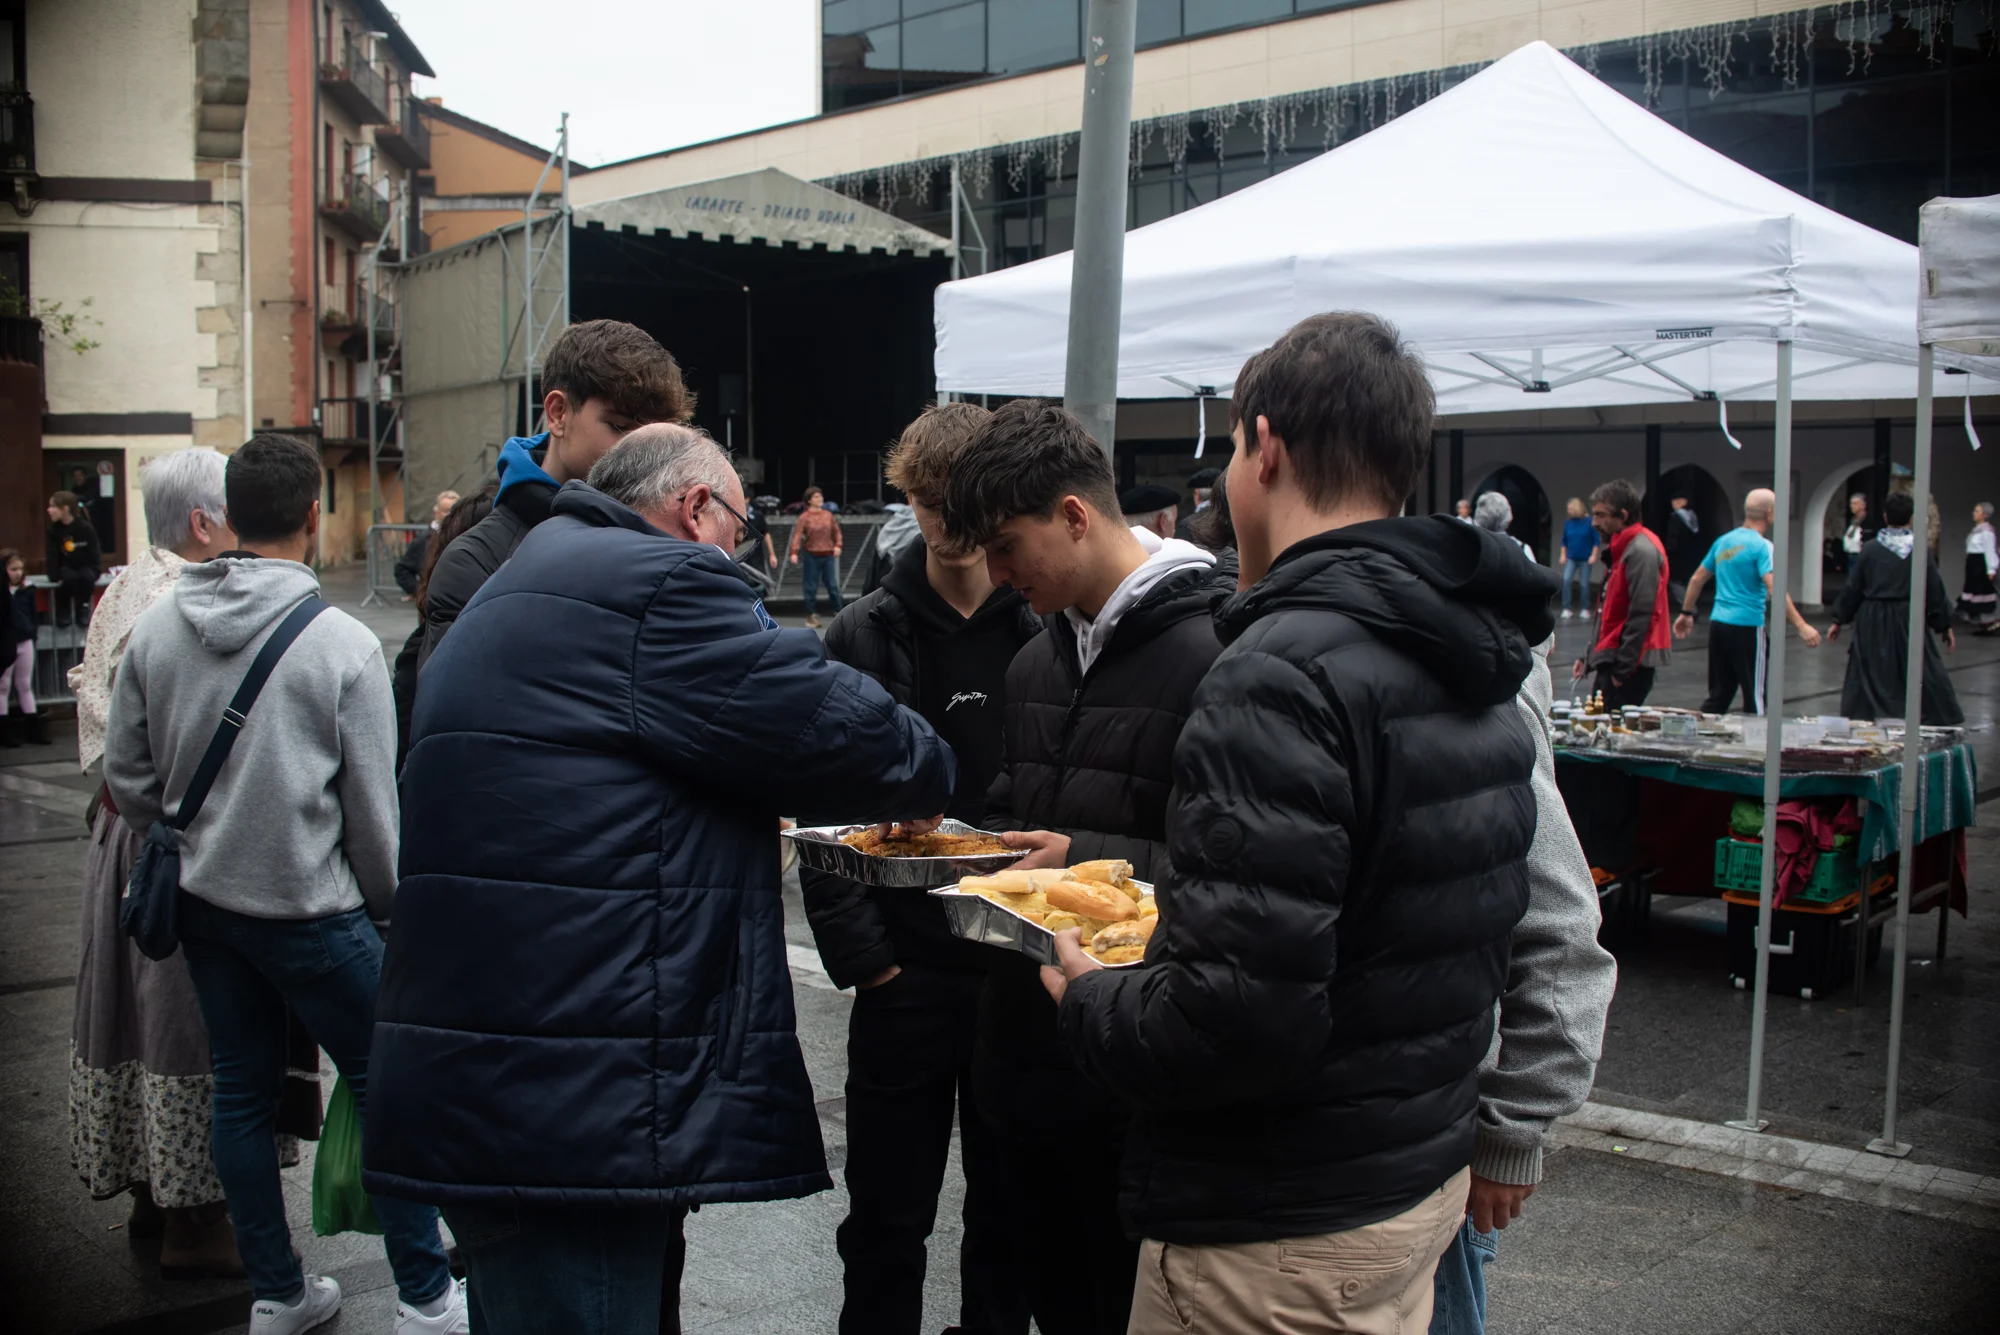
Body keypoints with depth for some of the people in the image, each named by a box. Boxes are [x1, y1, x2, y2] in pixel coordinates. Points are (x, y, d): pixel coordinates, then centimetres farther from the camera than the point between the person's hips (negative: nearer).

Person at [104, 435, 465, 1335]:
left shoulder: (156, 628, -1)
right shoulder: (344, 644, -16)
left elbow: (126, 777, 6)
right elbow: (373, 807, -11)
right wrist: (389, 906, 4)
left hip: (203, 903, 6)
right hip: (312, 909, -6)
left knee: (241, 1091, 15)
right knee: (386, 1090, 6)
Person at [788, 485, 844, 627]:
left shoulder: (828, 514, 7)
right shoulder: (804, 517, -5)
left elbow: (836, 531, 14)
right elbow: (797, 535, -14)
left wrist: (837, 545, -2)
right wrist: (794, 552, -26)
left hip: (829, 555, 3)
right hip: (812, 556, -3)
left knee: (833, 585, 4)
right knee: (811, 587, 2)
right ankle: (811, 616, 12)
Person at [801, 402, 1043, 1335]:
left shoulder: (1044, 633, 0)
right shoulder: (864, 636, 0)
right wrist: (865, 959, -9)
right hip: (904, 971, 0)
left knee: (1011, 1214, 14)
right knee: (888, 1221, 11)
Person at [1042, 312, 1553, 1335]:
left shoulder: (1284, 675, -25)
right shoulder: (1481, 675, 6)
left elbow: (1238, 1020, -30)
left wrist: (1089, 1002, -13)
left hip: (1284, 1236, -9)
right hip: (1428, 1173, 9)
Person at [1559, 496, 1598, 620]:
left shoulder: (1589, 522, -8)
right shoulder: (1568, 523, 1)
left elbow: (1596, 540, -4)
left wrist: (1593, 556, -8)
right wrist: (1563, 555, 5)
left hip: (1585, 559, -2)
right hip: (1571, 558, 2)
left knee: (1584, 584, 2)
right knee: (1566, 580, -14)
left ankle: (1584, 609, 18)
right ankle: (1566, 609, -8)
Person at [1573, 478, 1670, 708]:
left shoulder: (1641, 551, -15)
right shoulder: (1621, 549, 17)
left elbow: (1641, 616, -20)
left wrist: (1622, 670, -20)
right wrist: (1591, 657, 19)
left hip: (1630, 664, -10)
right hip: (1613, 661, 10)